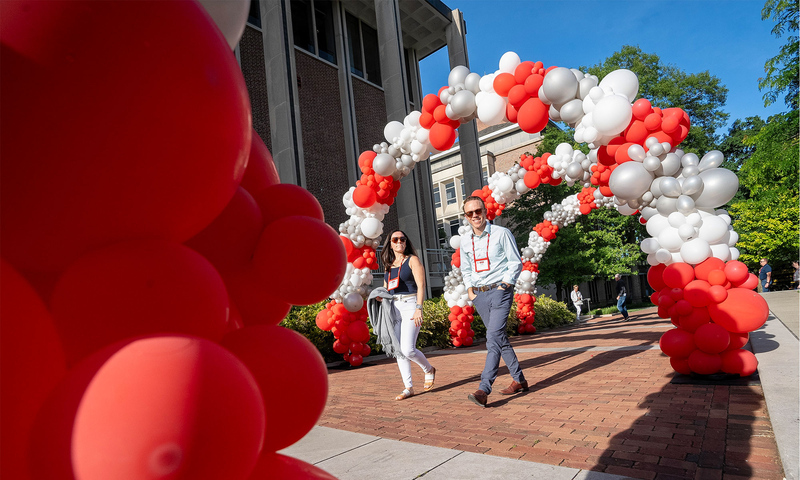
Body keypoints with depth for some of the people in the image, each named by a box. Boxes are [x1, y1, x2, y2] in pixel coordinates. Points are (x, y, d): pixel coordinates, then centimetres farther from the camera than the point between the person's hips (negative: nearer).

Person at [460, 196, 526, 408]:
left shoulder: (501, 234, -3)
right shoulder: (465, 241, 10)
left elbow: (516, 263, -2)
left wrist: (504, 285, -10)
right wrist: (470, 290, 8)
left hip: (499, 291, -5)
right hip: (479, 295, 6)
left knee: (494, 337, -16)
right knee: (500, 339, 12)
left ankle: (484, 389, -19)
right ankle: (519, 380, 25)